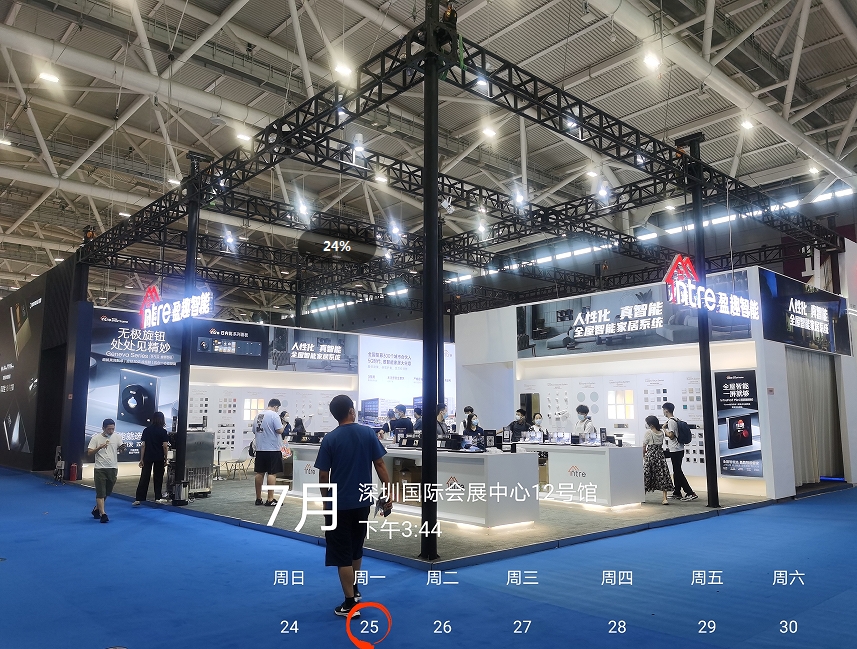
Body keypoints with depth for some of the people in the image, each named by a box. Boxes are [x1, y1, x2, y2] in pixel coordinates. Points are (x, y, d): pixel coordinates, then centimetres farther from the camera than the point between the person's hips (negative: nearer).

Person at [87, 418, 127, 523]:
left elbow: (120, 449, 6)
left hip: (113, 468, 4)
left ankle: (96, 509, 33)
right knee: (100, 492, -6)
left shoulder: (117, 436, 2)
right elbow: (89, 454, -8)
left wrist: (123, 448, -18)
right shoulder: (96, 438, -6)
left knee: (107, 492, 15)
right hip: (100, 469, -4)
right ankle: (102, 514, -7)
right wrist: (99, 447, -24)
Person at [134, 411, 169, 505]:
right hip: (159, 458, -2)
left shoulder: (146, 430, 3)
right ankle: (158, 497, 13)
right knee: (158, 477, 9)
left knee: (144, 477, 3)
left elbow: (143, 446, 1)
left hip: (148, 457, 2)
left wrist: (141, 459, 4)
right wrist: (165, 459, 2)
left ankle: (139, 499, 0)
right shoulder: (163, 431, -5)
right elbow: (165, 446, -8)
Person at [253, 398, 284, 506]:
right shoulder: (273, 415, -12)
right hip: (272, 449, -7)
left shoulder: (258, 415, 10)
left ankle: (258, 498, 18)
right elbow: (280, 430, -17)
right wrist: (282, 425, 3)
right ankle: (270, 500, -3)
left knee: (260, 473, 11)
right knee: (272, 473, -3)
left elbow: (254, 430, 16)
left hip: (259, 449, 7)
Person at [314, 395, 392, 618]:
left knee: (342, 555, 5)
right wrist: (388, 492, 4)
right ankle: (354, 589, 39)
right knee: (356, 549, 23)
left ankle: (350, 604, 8)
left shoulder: (330, 439, -9)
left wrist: (326, 500, 9)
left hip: (339, 504, -4)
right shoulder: (368, 433, -4)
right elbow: (380, 465, -3)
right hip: (362, 502, 4)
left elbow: (323, 476, -6)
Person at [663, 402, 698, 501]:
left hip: (675, 450, -10)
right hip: (679, 449, 10)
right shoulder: (676, 420, 14)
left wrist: (664, 429, -8)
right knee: (676, 471, 16)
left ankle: (690, 493, -11)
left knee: (678, 472, -8)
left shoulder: (670, 421, -16)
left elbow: (671, 435, -22)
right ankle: (677, 492, 23)